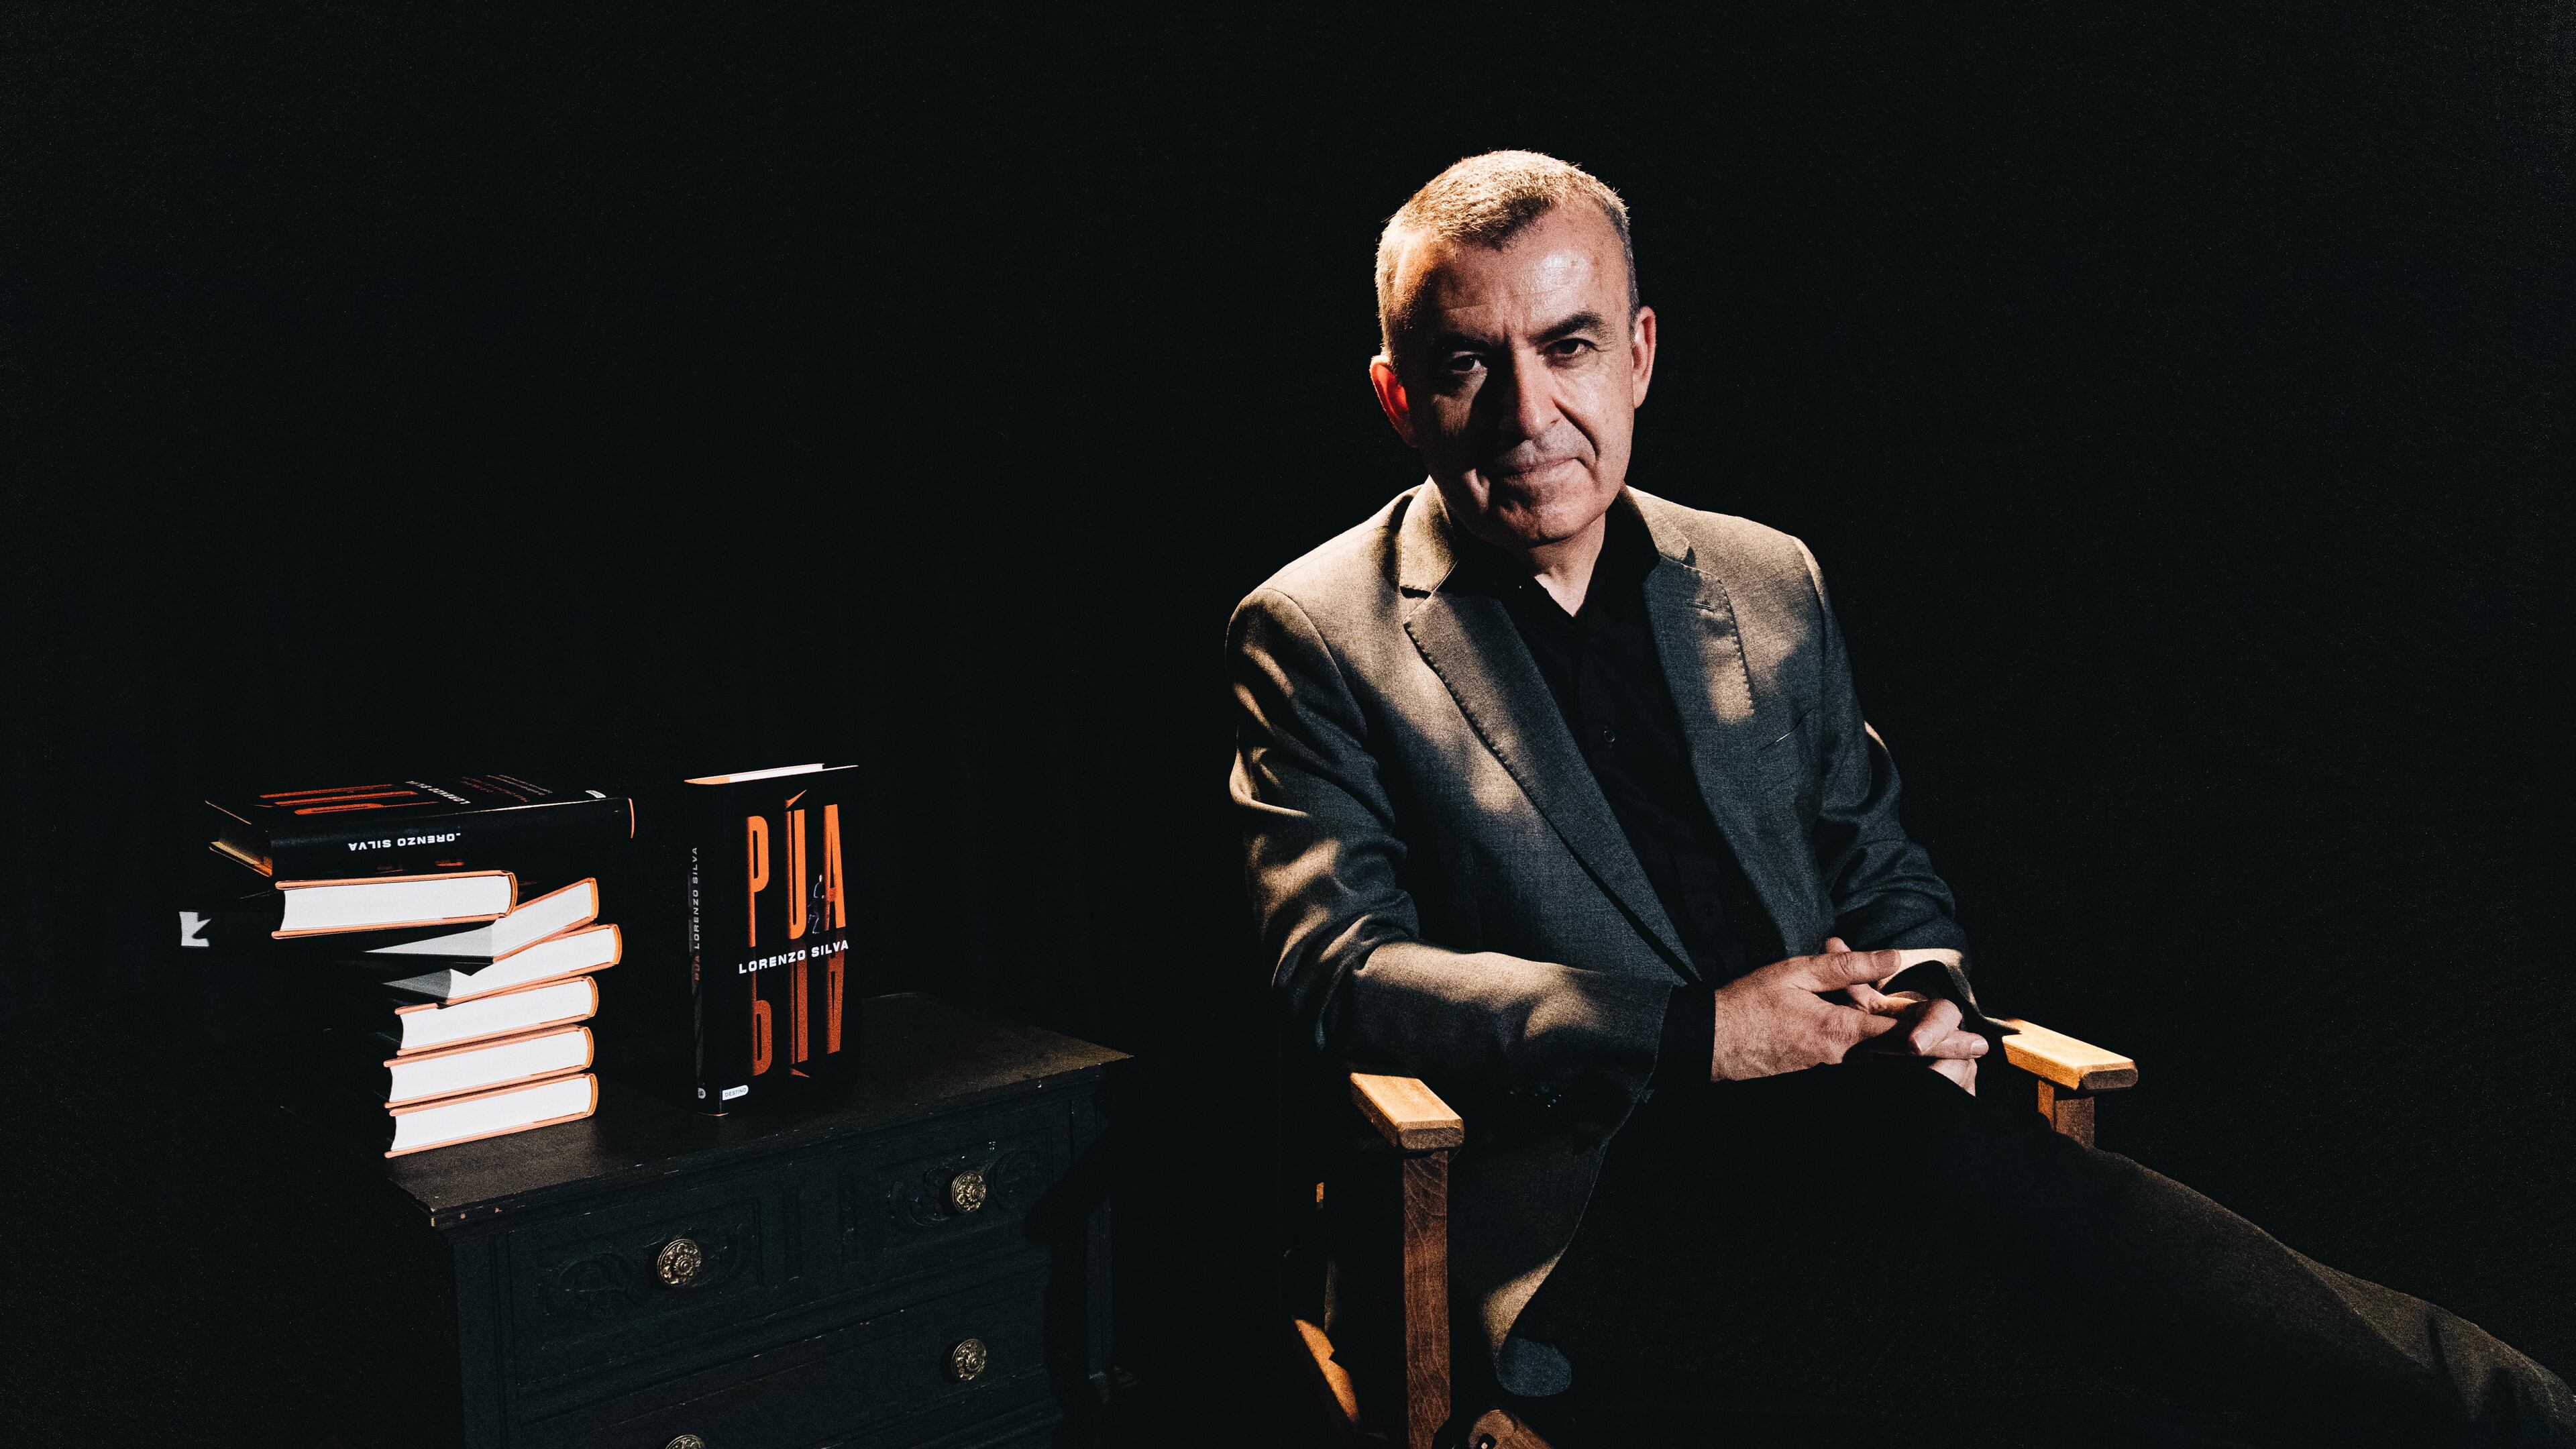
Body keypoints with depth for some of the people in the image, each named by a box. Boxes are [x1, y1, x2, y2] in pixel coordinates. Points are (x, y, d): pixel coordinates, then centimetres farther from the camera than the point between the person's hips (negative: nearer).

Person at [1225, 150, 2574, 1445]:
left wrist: (1924, 1002, -2)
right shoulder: (1313, 637, 2)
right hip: (1596, 1215, -4)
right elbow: (1336, 970, -7)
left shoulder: (1772, 582, 16)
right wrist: (1691, 1033, -16)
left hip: (1853, 1136, 5)